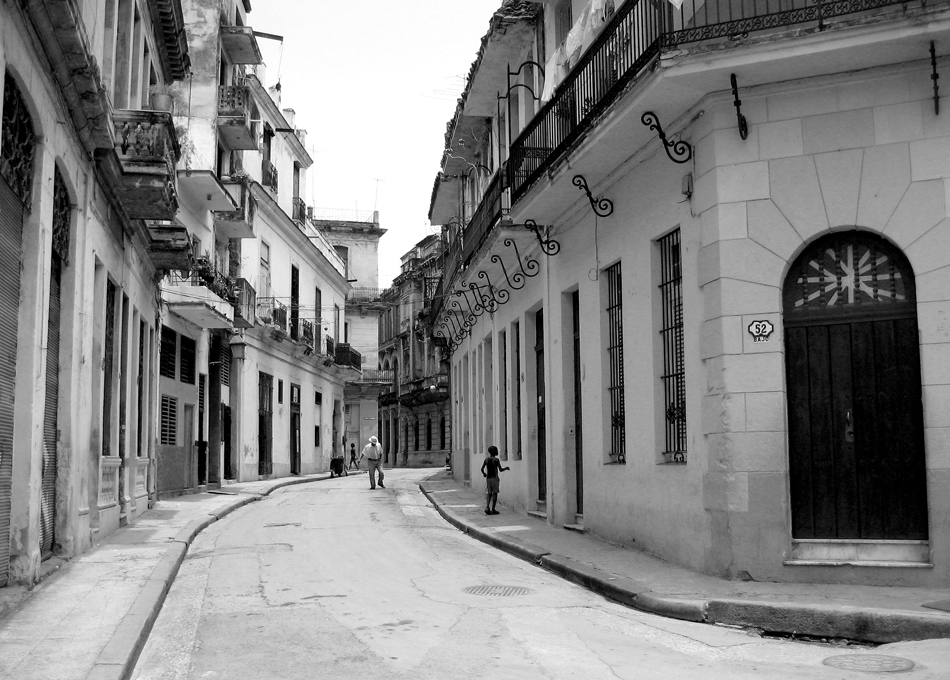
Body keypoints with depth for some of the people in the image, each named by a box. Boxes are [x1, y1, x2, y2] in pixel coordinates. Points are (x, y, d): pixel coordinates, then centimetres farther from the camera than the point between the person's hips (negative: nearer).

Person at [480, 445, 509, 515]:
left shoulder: (486, 459, 5)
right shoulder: (496, 460, -10)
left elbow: (482, 469, 5)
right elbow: (500, 470, -12)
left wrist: (484, 474, 26)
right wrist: (506, 468, 6)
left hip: (488, 478, 5)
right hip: (494, 478, -5)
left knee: (489, 494, 11)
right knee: (495, 493, 0)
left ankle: (487, 508, -6)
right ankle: (493, 509, -4)